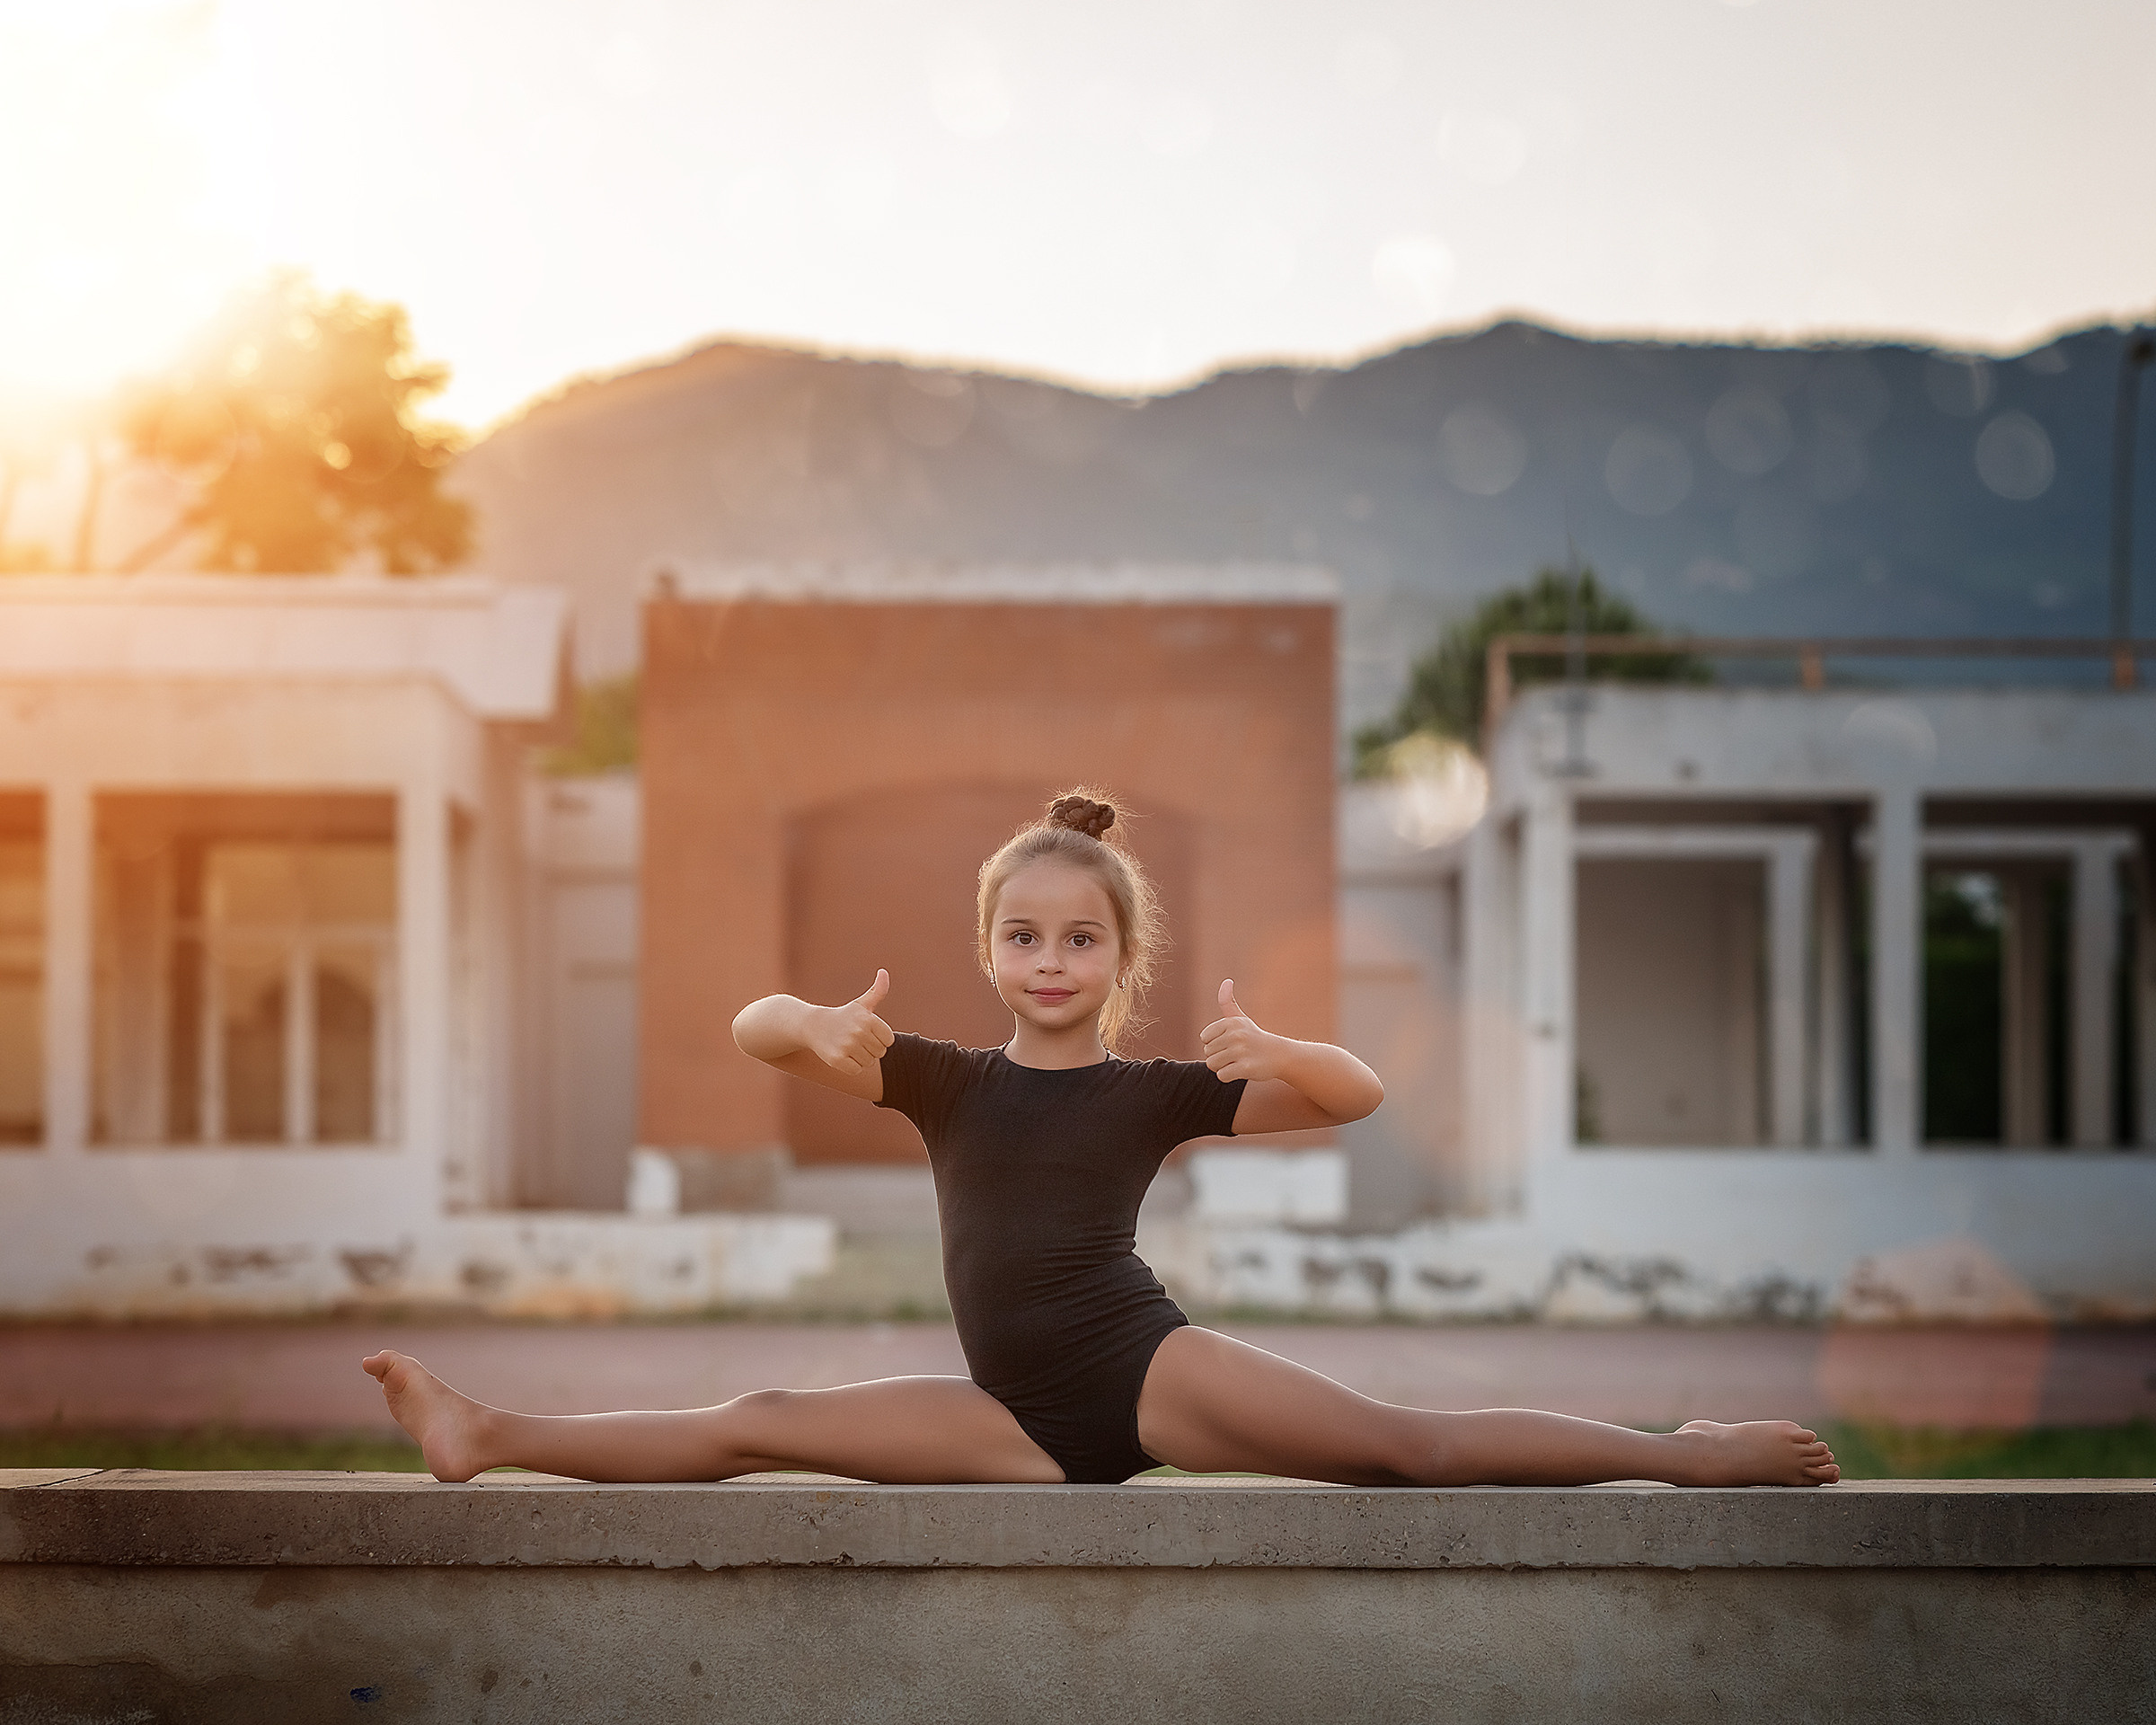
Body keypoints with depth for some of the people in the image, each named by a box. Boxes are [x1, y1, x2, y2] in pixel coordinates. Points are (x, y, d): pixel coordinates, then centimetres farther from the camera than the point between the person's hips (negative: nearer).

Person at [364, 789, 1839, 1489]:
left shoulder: (1160, 1091, 4)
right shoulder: (946, 1082, 12)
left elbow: (1360, 1095, -2)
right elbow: (757, 1031, 5)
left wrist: (1269, 1056, -22)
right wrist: (820, 1028, -18)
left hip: (1148, 1373, -3)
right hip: (1028, 1423, 3)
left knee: (1413, 1444, -17)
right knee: (757, 1429, -2)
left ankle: (1695, 1453, -16)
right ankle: (491, 1437, 6)